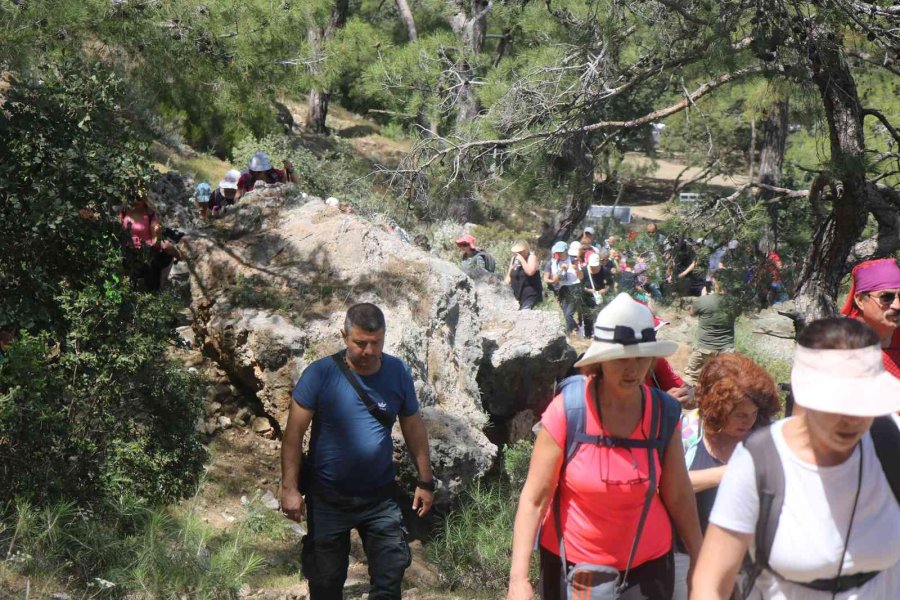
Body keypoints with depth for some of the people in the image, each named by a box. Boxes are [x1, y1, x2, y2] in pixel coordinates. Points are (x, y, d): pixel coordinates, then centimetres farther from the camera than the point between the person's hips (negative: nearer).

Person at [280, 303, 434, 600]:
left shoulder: (398, 372, -7)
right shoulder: (320, 374, -16)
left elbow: (413, 427, 4)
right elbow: (294, 432, -14)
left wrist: (425, 480, 5)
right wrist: (289, 488, -18)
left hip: (380, 496, 2)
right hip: (327, 497, -2)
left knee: (390, 575, 8)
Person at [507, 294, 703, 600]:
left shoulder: (664, 413, -8)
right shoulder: (567, 410, -18)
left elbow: (678, 495, 1)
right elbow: (535, 498, -16)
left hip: (647, 563, 2)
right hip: (569, 562, -2)